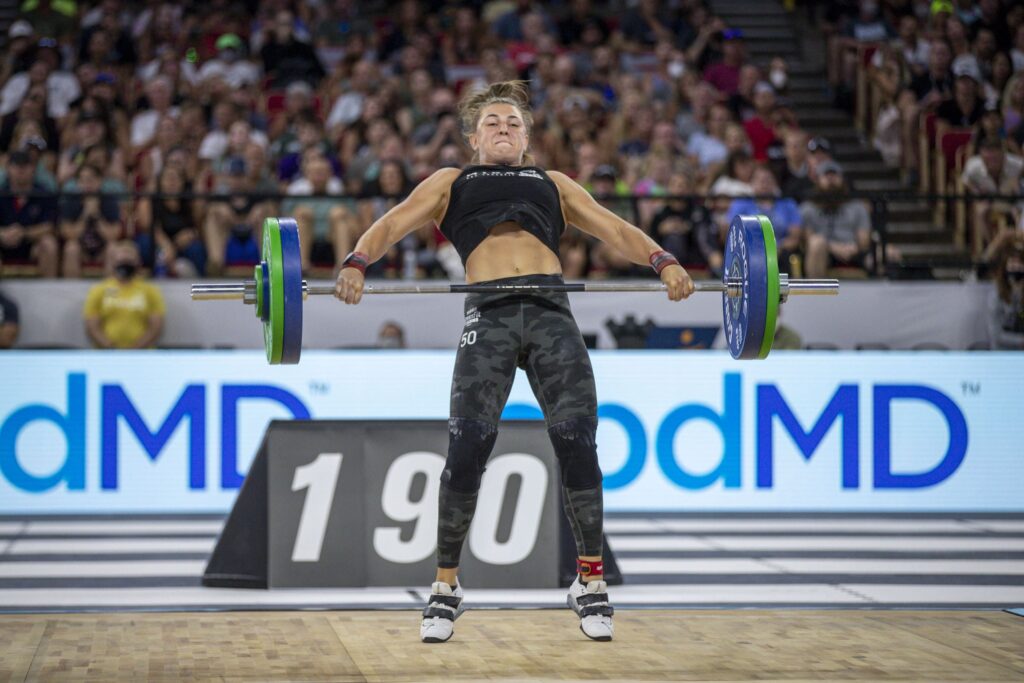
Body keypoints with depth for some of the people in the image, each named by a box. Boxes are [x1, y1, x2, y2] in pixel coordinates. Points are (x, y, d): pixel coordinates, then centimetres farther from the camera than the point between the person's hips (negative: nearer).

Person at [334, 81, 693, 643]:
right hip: (489, 314, -1)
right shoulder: (451, 183, 28)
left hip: (552, 311, 1)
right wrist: (357, 262, -9)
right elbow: (393, 222, 13)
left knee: (577, 446, -10)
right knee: (466, 450, -12)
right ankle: (446, 586, 3)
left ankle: (591, 581, 4)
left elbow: (613, 227, 20)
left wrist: (662, 260, -1)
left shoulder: (553, 183, 33)